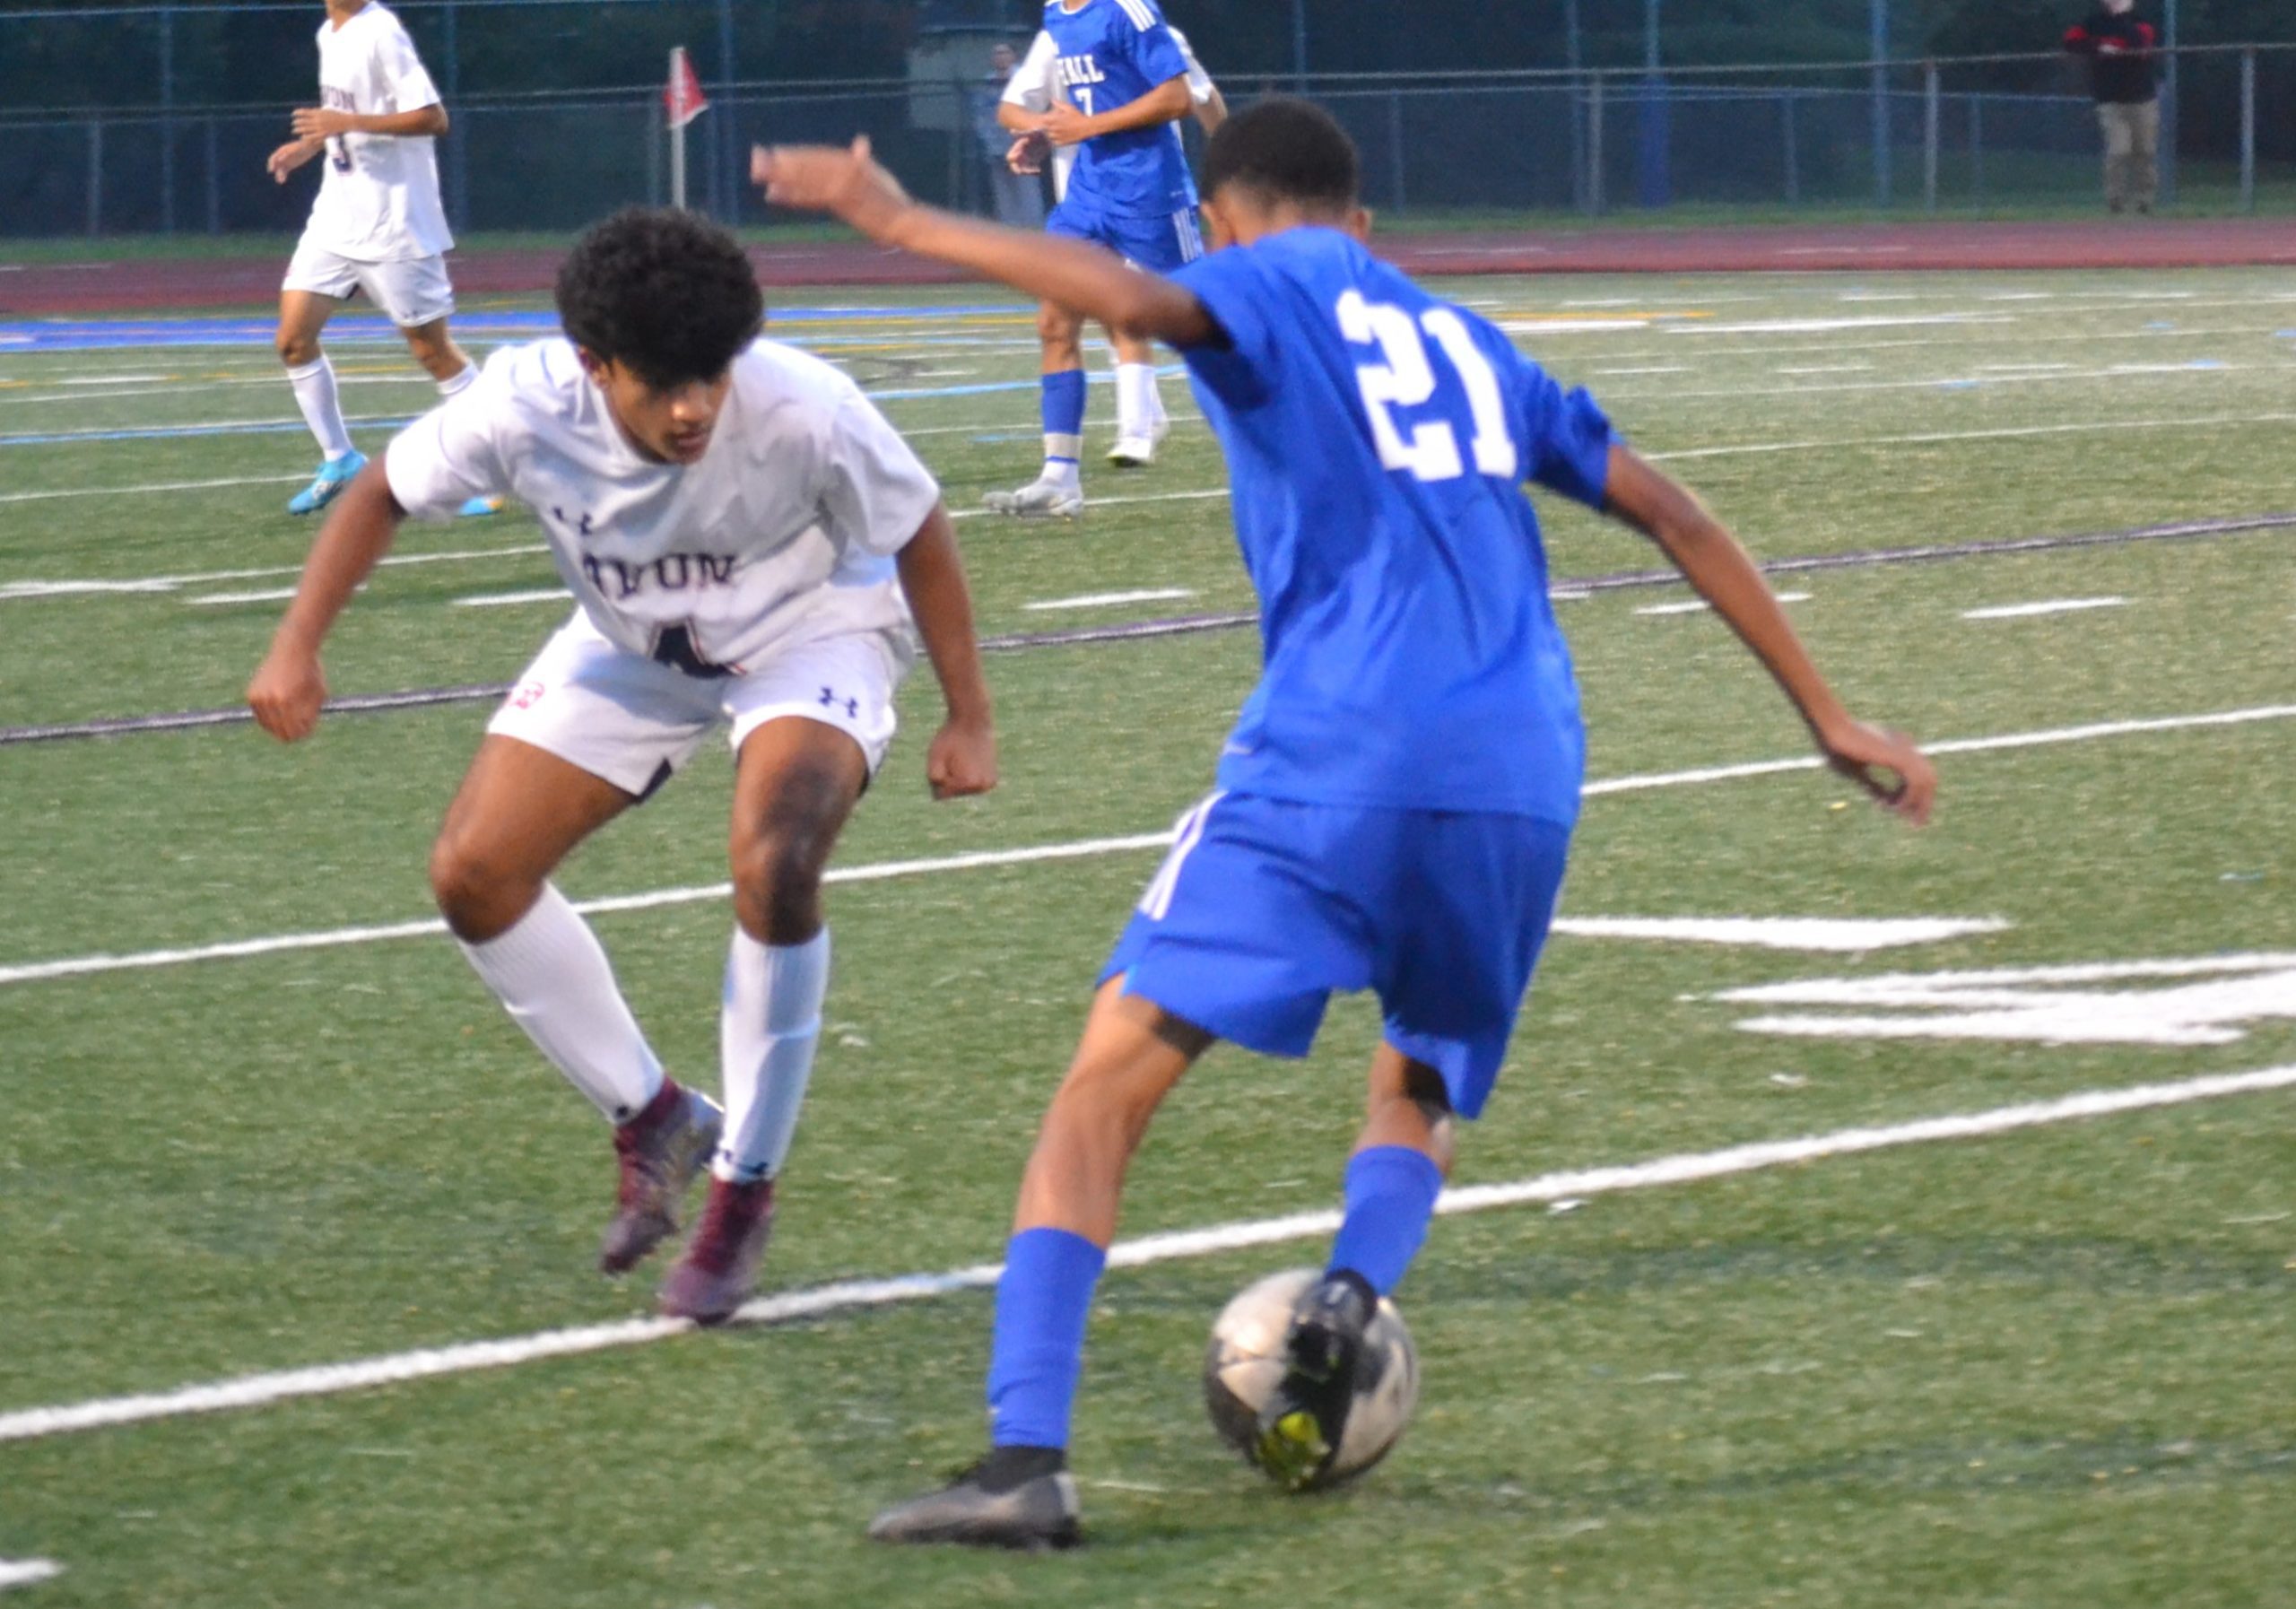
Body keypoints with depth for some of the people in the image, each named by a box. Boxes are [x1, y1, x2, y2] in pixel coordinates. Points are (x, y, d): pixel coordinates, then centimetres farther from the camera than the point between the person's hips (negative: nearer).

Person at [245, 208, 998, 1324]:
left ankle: (744, 1188, -9)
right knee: (474, 874, -7)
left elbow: (920, 536, -17)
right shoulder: (524, 408, -31)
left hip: (811, 631, -4)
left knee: (774, 869, -30)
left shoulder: (804, 412, -37)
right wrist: (297, 647, -19)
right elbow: (384, 492, -11)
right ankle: (651, 1124, 14)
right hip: (633, 645, 4)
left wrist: (967, 719, -11)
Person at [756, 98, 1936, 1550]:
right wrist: (1829, 717, 30)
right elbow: (1676, 518, 26)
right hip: (1525, 780, 5)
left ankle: (1026, 1461, -19)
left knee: (1111, 1079, -3)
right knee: (1420, 1092, 26)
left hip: (1332, 766, -5)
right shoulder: (1471, 345, 27)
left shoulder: (1277, 284, 10)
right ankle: (1354, 1296, -7)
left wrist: (903, 222, -7)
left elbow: (1138, 300, -14)